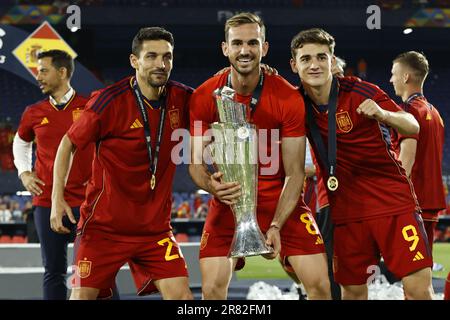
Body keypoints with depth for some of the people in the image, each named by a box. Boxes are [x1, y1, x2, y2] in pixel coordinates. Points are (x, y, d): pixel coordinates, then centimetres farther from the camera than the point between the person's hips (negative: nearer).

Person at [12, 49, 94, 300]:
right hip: (47, 202, 3)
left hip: (86, 201, -3)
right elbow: (21, 143, 26)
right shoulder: (34, 113, 8)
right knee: (54, 272, 6)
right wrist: (24, 173, 12)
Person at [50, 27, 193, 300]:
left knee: (180, 294, -10)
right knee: (83, 295, -1)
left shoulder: (181, 98, -3)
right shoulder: (109, 101, -13)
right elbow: (69, 144, -1)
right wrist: (58, 198, -9)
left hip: (156, 226, 3)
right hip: (104, 223, -3)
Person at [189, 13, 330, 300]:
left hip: (281, 200, 0)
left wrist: (276, 225, -23)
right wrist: (211, 185, -30)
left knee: (320, 284, -9)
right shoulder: (204, 97, -10)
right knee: (212, 290, -10)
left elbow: (294, 173, -11)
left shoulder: (288, 98, -14)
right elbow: (195, 163, -7)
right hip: (229, 200, 1)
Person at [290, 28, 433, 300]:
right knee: (353, 290, 5)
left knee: (419, 288, -12)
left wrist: (383, 114, -34)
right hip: (346, 211, 4)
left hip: (394, 203, -3)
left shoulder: (359, 92, -11)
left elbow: (413, 127, -16)